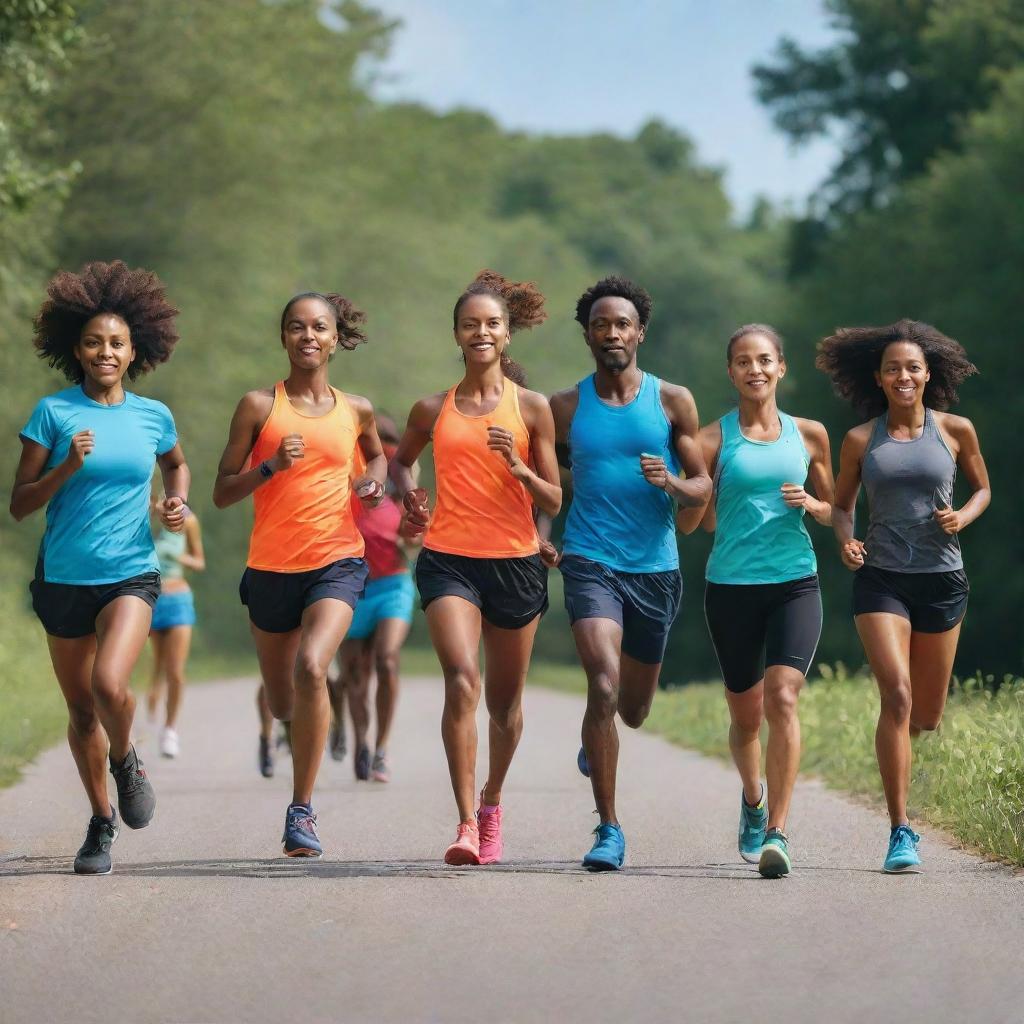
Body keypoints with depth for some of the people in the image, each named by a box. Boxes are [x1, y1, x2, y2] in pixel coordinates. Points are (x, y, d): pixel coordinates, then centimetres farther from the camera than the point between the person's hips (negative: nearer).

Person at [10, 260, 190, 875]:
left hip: (131, 575, -1)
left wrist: (179, 504, 6)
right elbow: (20, 505, -4)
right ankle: (102, 821, 29)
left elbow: (177, 464, 26)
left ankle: (126, 762, 8)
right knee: (81, 711, 9)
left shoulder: (153, 417, 3)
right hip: (63, 577, 1)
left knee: (110, 685, -24)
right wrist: (67, 468, -19)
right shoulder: (54, 413, -4)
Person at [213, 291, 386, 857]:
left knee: (310, 668, -28)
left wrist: (374, 480, 7)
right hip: (271, 566, 1)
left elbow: (377, 453, 30)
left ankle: (301, 811, -22)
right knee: (282, 705, 12)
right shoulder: (259, 405, 0)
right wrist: (271, 466, -17)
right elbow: (222, 493, 0)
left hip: (337, 561, -1)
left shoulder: (355, 410, 7)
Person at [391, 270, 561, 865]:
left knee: (505, 701, 12)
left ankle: (492, 800, 37)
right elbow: (401, 460, 25)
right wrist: (407, 492, 4)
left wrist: (518, 468, -16)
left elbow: (553, 503, 2)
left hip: (516, 563, 1)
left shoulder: (531, 408, 2)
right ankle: (467, 823, -22)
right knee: (462, 679, -21)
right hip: (449, 559, -1)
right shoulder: (433, 410, 6)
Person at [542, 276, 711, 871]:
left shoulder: (672, 402, 2)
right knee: (603, 682, -23)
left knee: (634, 710, 13)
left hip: (656, 565, 2)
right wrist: (539, 535, 0)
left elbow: (703, 487, 3)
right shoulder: (566, 408, 3)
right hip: (590, 561, -2)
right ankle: (609, 829, -17)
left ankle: (596, 737, 52)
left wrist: (672, 483, -18)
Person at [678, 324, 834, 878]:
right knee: (745, 714, 11)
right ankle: (752, 798, 42)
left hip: (795, 583, 0)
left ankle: (776, 832, -20)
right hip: (732, 586, 0)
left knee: (782, 698, -19)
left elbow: (831, 510, 18)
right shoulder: (714, 438, 1)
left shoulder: (808, 434, 7)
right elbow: (688, 523, 0)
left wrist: (808, 503, -4)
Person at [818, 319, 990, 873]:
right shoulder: (859, 441, 2)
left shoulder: (955, 431, 2)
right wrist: (845, 540, -8)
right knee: (897, 697, -18)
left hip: (942, 579, 2)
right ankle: (900, 832, -15)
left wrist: (963, 517, -7)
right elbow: (841, 505, 14)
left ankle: (895, 742, 48)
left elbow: (982, 489, 14)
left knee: (927, 714, 9)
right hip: (881, 579, -1)